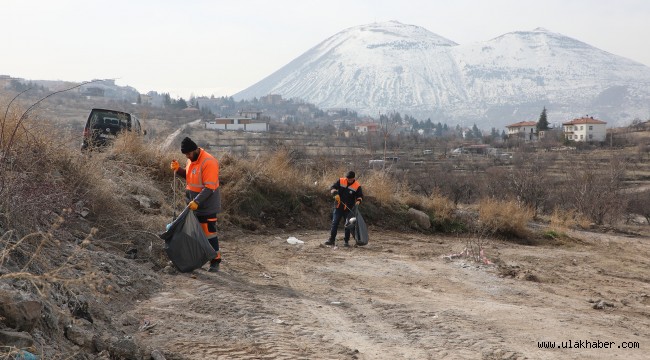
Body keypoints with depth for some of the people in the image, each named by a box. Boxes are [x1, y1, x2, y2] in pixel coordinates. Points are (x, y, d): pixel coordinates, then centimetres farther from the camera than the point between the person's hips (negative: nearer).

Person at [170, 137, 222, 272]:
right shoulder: (191, 159, 6)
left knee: (209, 233, -6)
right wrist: (178, 169, 3)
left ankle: (215, 261, 0)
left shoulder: (208, 162, -22)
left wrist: (197, 202, -30)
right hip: (194, 203, 9)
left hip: (207, 205, -9)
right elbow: (188, 176, 21)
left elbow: (209, 187, -25)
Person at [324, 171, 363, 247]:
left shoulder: (357, 186, -5)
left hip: (348, 209, -1)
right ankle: (332, 240, 7)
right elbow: (332, 187, -3)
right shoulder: (341, 181, -3)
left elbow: (360, 196, 2)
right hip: (338, 207, 1)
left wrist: (358, 201, -19)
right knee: (334, 223, 1)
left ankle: (346, 241, 14)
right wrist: (335, 194, -22)